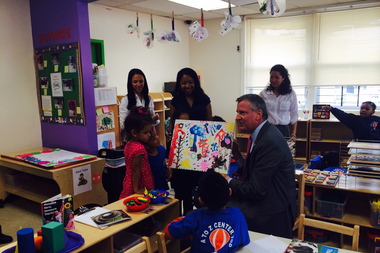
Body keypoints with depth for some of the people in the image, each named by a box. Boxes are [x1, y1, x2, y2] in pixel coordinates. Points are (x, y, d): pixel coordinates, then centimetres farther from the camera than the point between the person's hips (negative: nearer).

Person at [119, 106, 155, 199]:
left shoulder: (128, 145, 4)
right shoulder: (140, 148, -22)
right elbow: (136, 170, -20)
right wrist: (136, 189, -14)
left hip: (128, 185, 9)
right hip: (141, 187, -9)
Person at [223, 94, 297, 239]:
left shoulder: (270, 141, -23)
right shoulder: (261, 134, 7)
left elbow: (256, 190, -23)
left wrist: (229, 182, -8)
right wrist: (235, 154, 2)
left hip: (271, 214, -9)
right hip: (263, 201, 9)